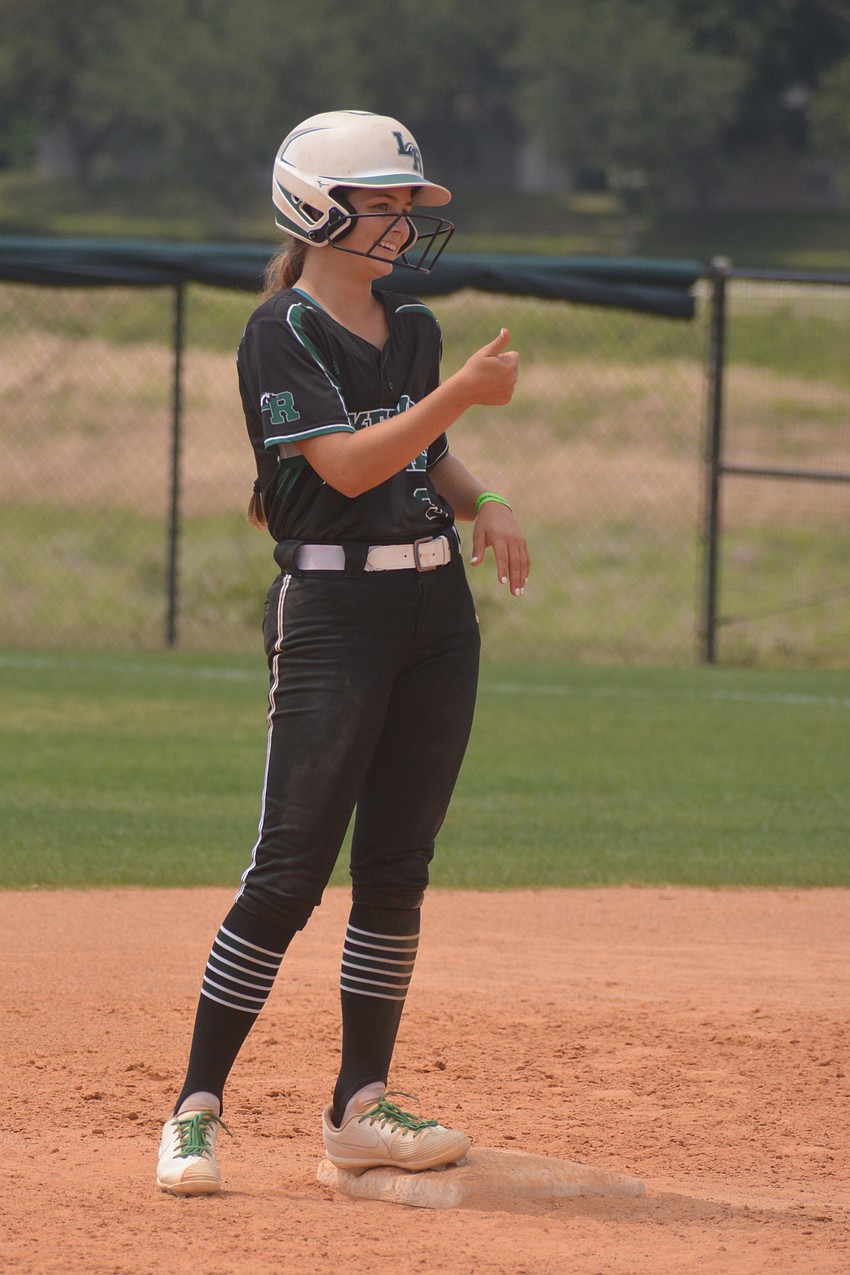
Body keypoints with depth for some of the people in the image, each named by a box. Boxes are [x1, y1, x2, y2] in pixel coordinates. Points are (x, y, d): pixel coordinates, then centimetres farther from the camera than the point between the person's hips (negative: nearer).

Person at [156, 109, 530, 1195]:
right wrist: (459, 392, -24)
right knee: (291, 868, -11)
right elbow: (346, 465, -19)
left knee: (398, 861, 7)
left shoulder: (410, 327, 13)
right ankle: (196, 1108, -5)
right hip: (332, 607, -7)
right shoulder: (282, 333, -9)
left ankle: (360, 1105, 13)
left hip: (436, 605, 7)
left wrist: (485, 505, 6)